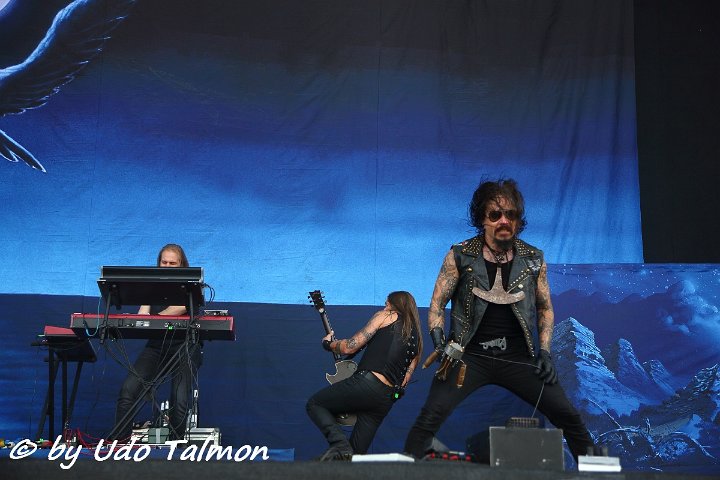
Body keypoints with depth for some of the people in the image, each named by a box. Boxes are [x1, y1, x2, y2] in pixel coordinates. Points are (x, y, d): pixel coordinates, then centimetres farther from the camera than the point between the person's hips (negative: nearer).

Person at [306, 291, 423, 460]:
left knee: (314, 404, 7)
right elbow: (405, 378, 17)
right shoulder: (417, 340, 25)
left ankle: (340, 444, -13)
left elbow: (350, 347, 2)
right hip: (387, 400, 7)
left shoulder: (386, 316, 8)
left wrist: (327, 344, 19)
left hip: (366, 382, -6)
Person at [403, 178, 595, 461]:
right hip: (469, 355, -2)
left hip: (518, 357, 2)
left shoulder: (533, 260, 3)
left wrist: (545, 351, 2)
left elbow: (545, 308, 14)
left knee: (568, 417, -3)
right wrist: (438, 337, -15)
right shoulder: (460, 257, -4)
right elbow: (437, 304, 2)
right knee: (431, 415, -21)